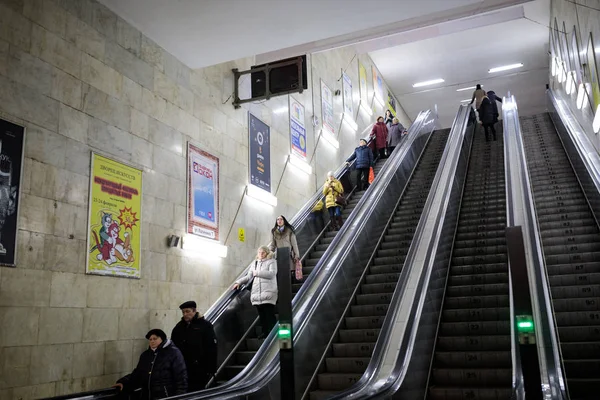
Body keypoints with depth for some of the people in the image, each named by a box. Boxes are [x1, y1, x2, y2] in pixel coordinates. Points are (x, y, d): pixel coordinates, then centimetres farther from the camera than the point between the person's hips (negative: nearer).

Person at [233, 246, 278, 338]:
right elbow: (249, 277, 17)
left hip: (268, 292, -5)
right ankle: (265, 332, 15)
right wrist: (239, 282, 3)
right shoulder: (254, 263, 19)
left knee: (270, 314, -6)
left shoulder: (271, 262, 4)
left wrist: (257, 273, -7)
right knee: (261, 314, 7)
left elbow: (272, 274, -11)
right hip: (256, 293, 5)